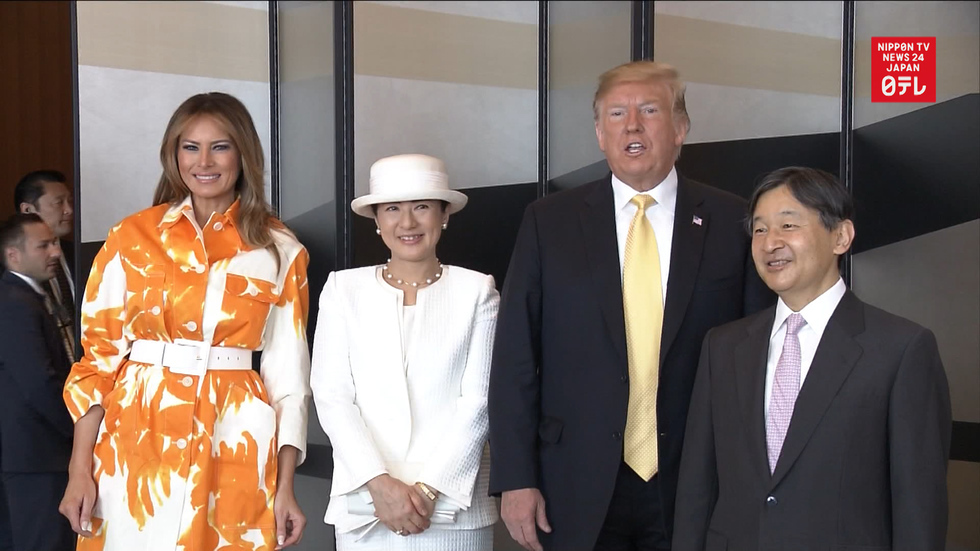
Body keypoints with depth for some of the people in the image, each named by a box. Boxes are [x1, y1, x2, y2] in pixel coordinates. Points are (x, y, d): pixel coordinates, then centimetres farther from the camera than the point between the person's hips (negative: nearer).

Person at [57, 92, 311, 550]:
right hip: (137, 438, 0)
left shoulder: (280, 252, 4)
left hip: (234, 443, 0)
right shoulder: (131, 238, 3)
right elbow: (98, 353, 3)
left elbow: (288, 372, 4)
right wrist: (80, 470, -4)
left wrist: (285, 486, 0)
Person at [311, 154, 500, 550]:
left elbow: (478, 400, -2)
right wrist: (379, 484, -11)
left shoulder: (477, 291, 3)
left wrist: (430, 489, -10)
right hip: (364, 506, 1)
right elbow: (331, 396, 0)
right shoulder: (343, 288, 5)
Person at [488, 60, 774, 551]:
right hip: (579, 491, 0)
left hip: (697, 487, 0)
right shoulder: (549, 221, 2)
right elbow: (514, 359, 0)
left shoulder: (732, 222, 1)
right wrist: (515, 478, -4)